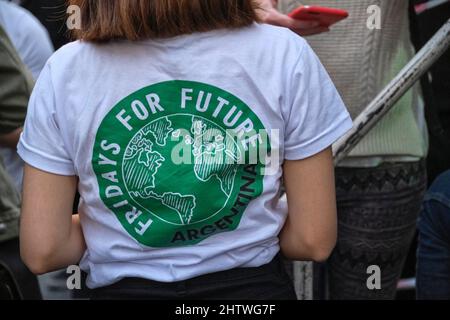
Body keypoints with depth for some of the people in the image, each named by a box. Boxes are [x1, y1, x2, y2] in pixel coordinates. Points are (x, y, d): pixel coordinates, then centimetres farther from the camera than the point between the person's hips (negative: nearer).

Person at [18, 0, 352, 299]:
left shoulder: (65, 71, -11)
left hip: (125, 288, 1)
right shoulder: (285, 55, -14)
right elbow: (314, 240, -9)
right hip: (251, 288, -1)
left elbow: (43, 251, -8)